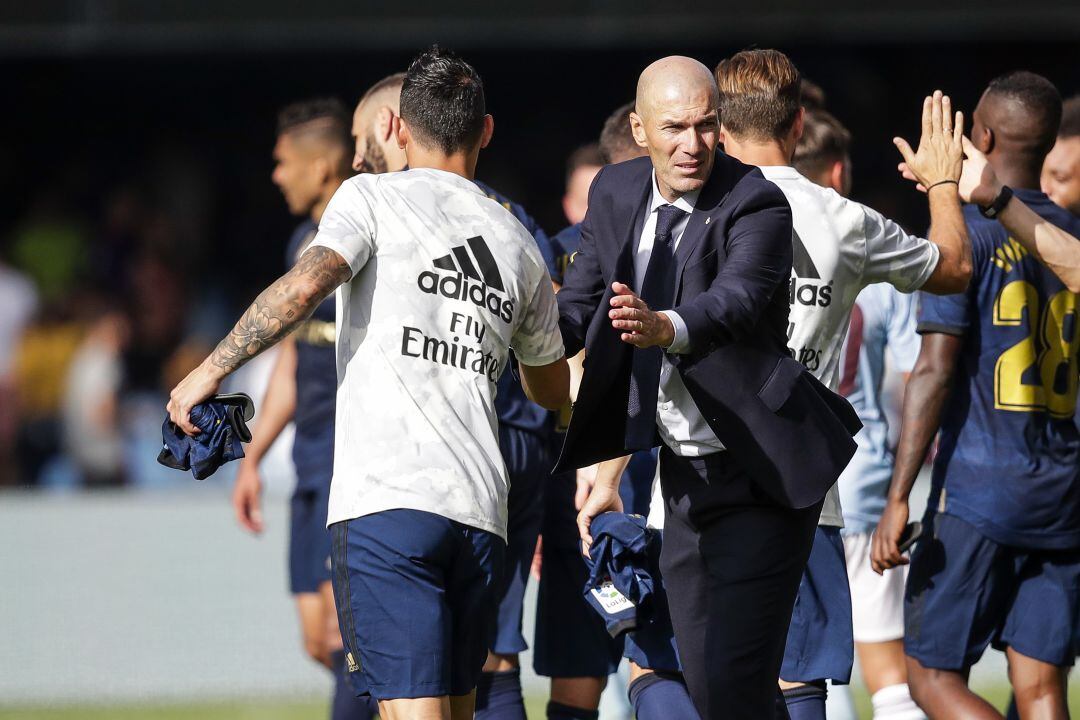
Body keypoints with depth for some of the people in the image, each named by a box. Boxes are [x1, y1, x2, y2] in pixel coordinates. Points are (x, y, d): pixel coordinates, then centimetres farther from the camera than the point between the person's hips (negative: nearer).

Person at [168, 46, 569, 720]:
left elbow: (304, 287, -14)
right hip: (483, 512, 5)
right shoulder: (518, 242, 20)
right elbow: (554, 390, 33)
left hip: (388, 498, -5)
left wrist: (211, 369, -6)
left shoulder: (373, 197, 5)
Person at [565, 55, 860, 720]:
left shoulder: (756, 205, -18)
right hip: (685, 476, 7)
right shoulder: (616, 193, 3)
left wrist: (663, 328, -56)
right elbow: (579, 304, 12)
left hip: (759, 473, -7)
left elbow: (737, 302, -36)